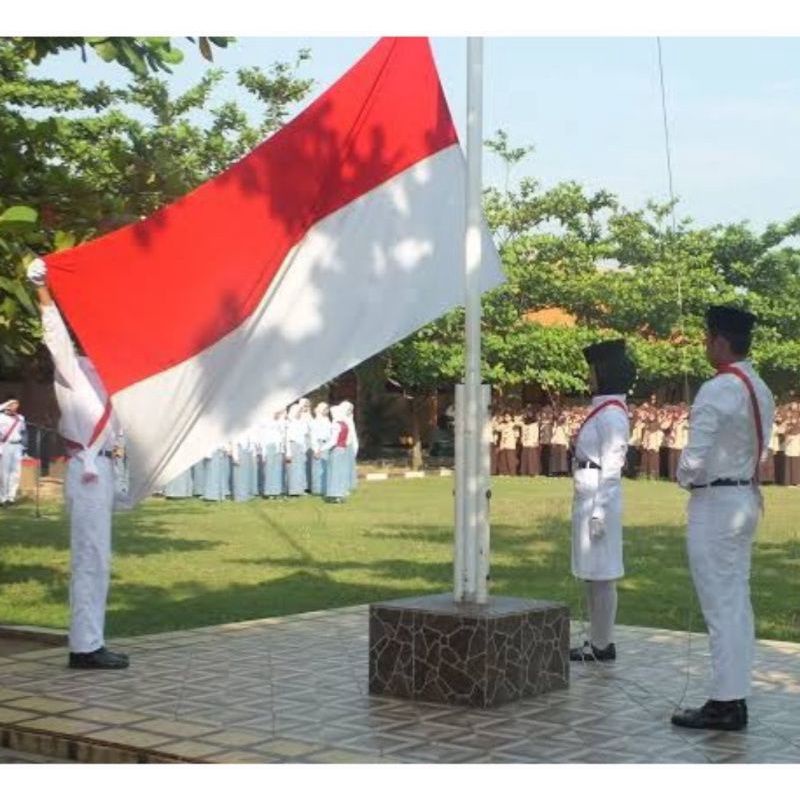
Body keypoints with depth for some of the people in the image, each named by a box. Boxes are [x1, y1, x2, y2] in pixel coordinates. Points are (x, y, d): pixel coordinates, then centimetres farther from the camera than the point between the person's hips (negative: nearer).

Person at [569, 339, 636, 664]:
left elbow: (611, 468, -18)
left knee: (601, 575, -3)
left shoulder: (612, 414, -14)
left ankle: (602, 646, 3)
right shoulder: (603, 410, 15)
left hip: (599, 500, -10)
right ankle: (597, 641, 21)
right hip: (587, 499, 10)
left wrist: (599, 513, -19)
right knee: (592, 576, 14)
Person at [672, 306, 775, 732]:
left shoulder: (717, 391, -19)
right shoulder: (760, 391, 9)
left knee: (721, 605, -5)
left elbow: (695, 458, -21)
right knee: (738, 601, 12)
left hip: (715, 503, -9)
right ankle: (736, 695, 18)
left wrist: (684, 478, -2)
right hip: (746, 498, 9)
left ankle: (724, 704, 0)